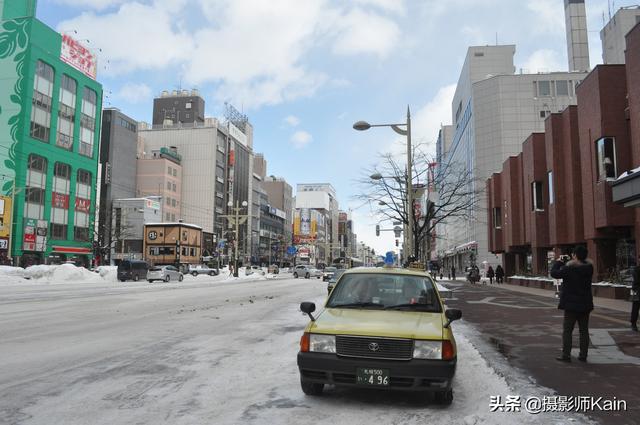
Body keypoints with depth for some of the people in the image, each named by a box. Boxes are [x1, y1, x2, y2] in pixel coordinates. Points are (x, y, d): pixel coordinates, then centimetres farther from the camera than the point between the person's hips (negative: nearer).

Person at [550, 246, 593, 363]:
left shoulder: (569, 269, -19)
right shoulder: (589, 268, -2)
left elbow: (554, 273, -13)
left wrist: (558, 262, 1)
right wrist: (567, 262, 8)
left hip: (572, 305, -5)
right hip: (585, 305, 5)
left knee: (567, 330, 3)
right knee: (584, 330, 11)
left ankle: (566, 355, 4)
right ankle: (583, 355, 15)